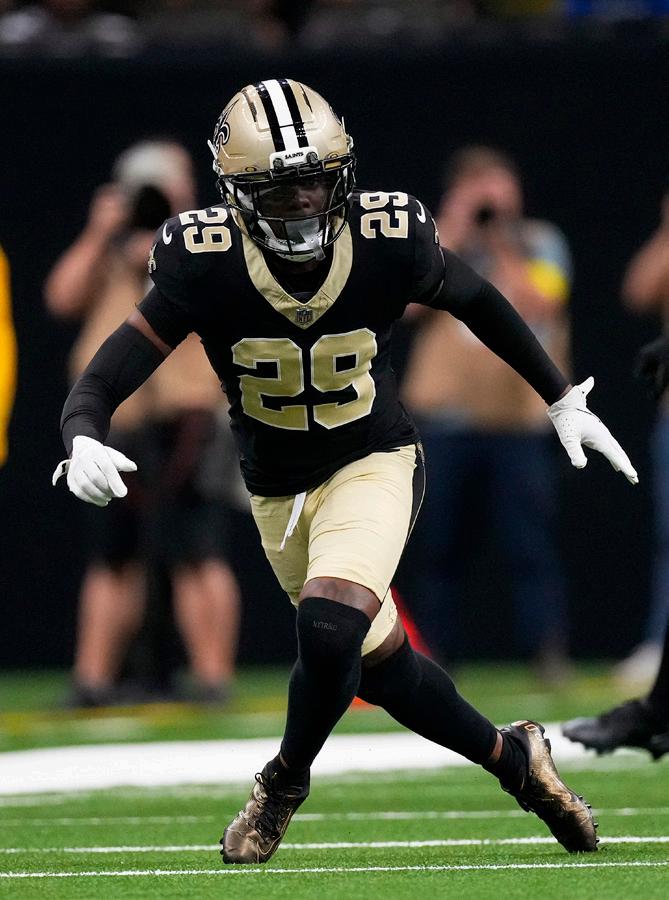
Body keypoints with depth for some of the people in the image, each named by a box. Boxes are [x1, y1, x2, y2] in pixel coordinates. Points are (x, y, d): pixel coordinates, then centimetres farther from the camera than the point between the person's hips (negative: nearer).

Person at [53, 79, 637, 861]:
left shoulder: (388, 239, -19)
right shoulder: (204, 262, -22)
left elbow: (478, 303, 2)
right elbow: (102, 382, -23)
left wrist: (562, 399, 8)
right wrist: (83, 443, -45)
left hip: (373, 466, -2)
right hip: (278, 493, 2)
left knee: (329, 630, -26)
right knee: (382, 666, 11)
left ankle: (285, 782, 3)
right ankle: (513, 758, 37)